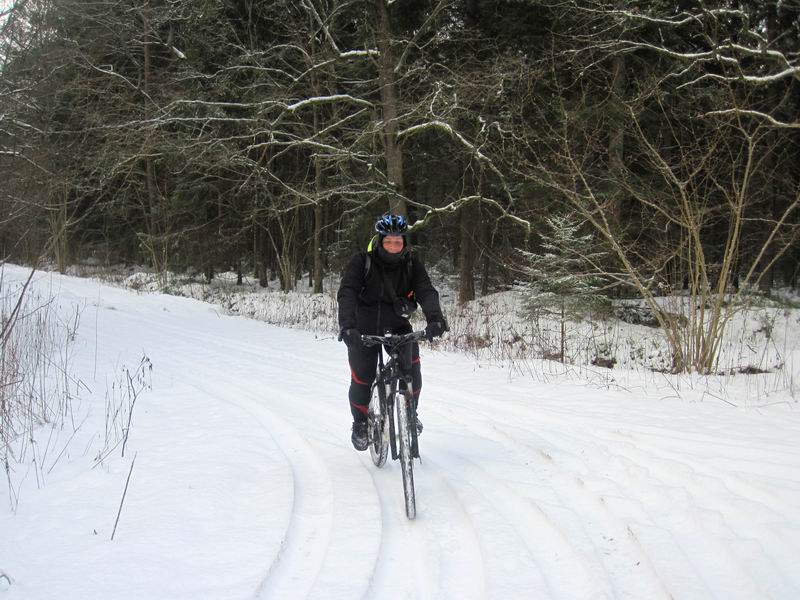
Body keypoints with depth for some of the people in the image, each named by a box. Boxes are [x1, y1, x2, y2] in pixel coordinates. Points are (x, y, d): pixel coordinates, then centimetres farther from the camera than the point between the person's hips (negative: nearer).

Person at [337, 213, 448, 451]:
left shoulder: (412, 265, -9)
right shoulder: (361, 262, -17)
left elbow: (426, 291, -23)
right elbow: (347, 293, -28)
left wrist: (435, 318, -43)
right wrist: (347, 324, -45)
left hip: (397, 326, 2)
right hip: (364, 329, -1)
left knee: (412, 369, -19)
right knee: (362, 378, -8)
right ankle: (360, 422, 20)